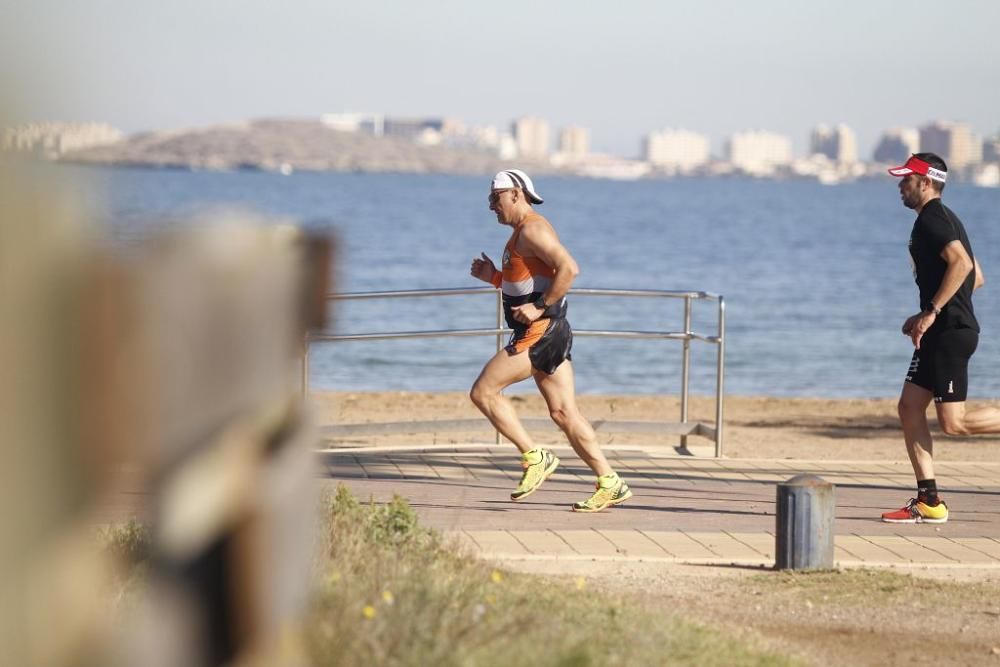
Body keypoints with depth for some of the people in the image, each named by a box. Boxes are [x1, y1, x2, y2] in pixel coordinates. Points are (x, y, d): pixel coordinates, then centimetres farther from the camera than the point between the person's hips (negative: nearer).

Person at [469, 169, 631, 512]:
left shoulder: (533, 229, -11)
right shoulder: (522, 234, 22)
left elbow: (569, 268, -24)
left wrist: (539, 308, -22)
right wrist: (492, 276, 17)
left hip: (539, 332, -10)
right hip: (544, 333, 10)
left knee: (483, 391, -9)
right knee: (564, 413, 6)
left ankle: (535, 457, -7)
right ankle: (610, 484, 4)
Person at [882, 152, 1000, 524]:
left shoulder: (931, 219, -10)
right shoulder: (943, 219, 21)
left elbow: (962, 263, -25)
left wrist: (931, 311, -25)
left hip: (951, 333, -10)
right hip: (942, 334, 10)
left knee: (953, 423, -11)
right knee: (910, 408, 5)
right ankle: (928, 503, 3)